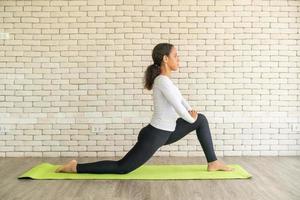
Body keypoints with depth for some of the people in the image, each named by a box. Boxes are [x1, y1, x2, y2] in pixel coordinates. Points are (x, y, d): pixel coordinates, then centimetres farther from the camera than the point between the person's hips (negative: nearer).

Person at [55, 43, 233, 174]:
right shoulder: (163, 81, -23)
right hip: (155, 136, -10)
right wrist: (191, 118, -2)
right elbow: (179, 109, -22)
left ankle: (213, 163, 17)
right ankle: (75, 167, 4)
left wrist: (191, 111, 16)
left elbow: (179, 96, 26)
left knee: (201, 119, 13)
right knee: (121, 168, -5)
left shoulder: (165, 79, 7)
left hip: (165, 132, 10)